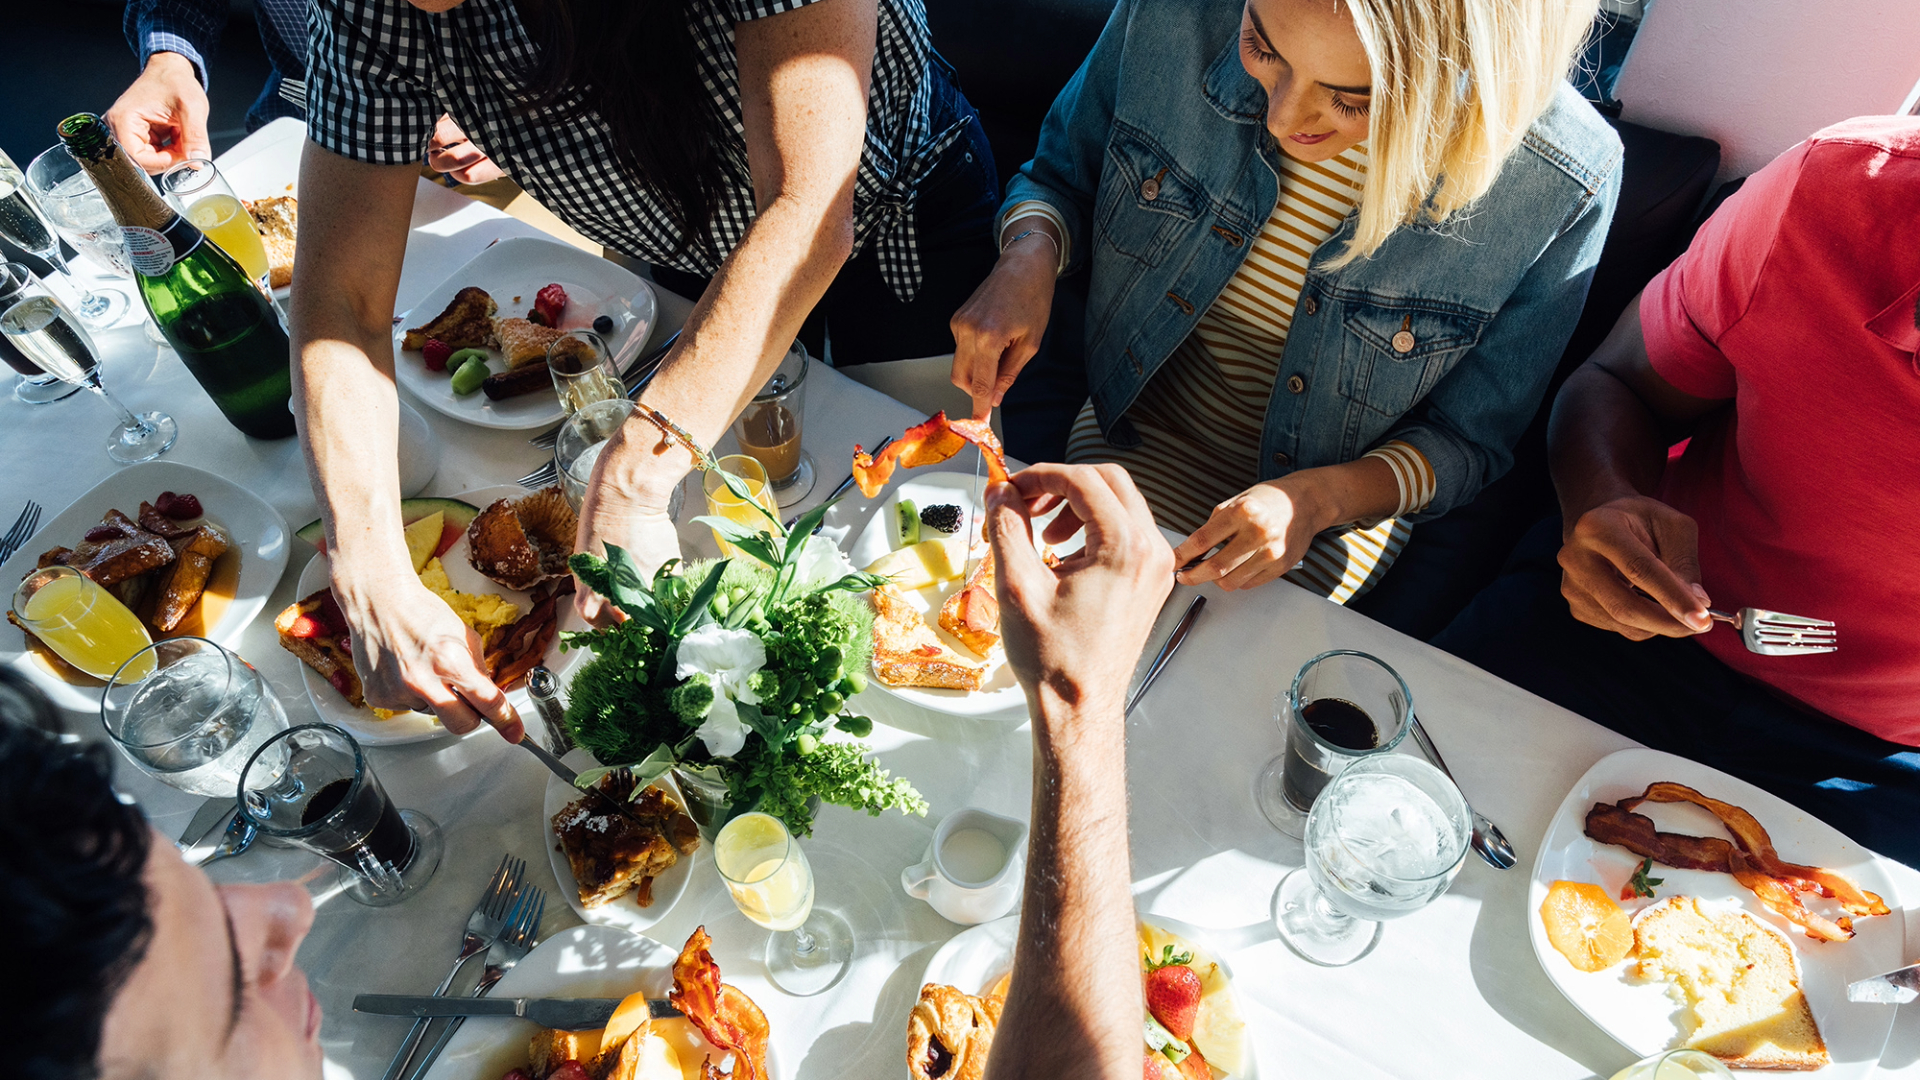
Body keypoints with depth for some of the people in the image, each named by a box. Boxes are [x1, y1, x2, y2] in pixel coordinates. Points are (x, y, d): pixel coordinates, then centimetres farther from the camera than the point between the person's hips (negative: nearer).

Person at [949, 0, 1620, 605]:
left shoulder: (1562, 185, -25)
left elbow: (1469, 441, -10)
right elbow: (1060, 175, -1)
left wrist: (1315, 498, -28)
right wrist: (1028, 258, -24)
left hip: (1346, 496, -1)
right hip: (1133, 431, 2)